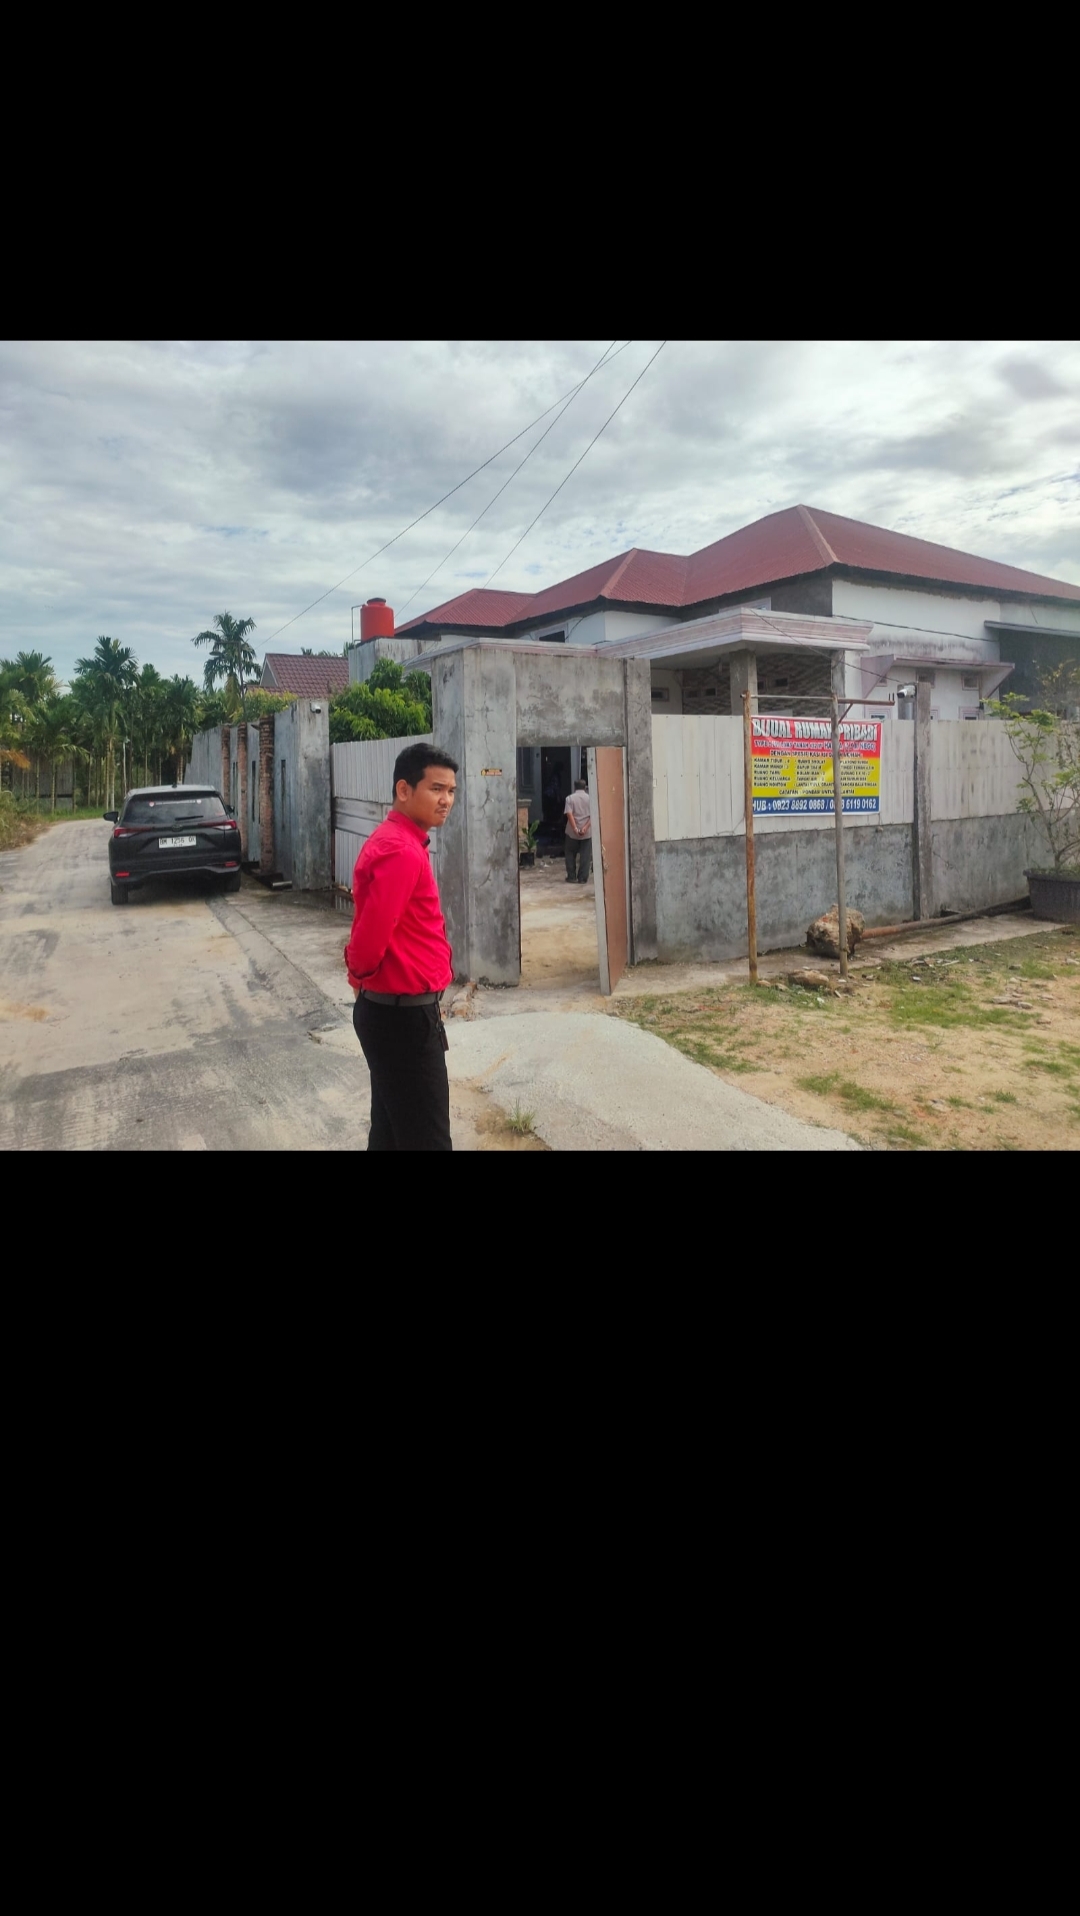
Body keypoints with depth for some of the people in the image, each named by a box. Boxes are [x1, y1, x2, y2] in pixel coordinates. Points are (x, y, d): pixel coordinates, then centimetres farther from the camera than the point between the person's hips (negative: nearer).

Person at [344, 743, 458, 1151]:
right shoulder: (402, 852, -21)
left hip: (391, 1010, 10)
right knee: (426, 1139, -1)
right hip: (403, 1016, -10)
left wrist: (367, 985, 12)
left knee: (391, 1129, 19)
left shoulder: (396, 842, 13)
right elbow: (370, 935, -25)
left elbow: (370, 928, 19)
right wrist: (361, 977, -5)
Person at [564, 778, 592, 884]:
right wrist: (585, 827, -14)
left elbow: (569, 814, -12)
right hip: (587, 832, 0)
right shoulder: (590, 798, 3)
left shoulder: (570, 798, 0)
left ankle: (571, 877, 13)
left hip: (572, 832, 0)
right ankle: (582, 878, 1)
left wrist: (575, 829, -16)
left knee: (570, 855, 13)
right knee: (585, 856, 3)